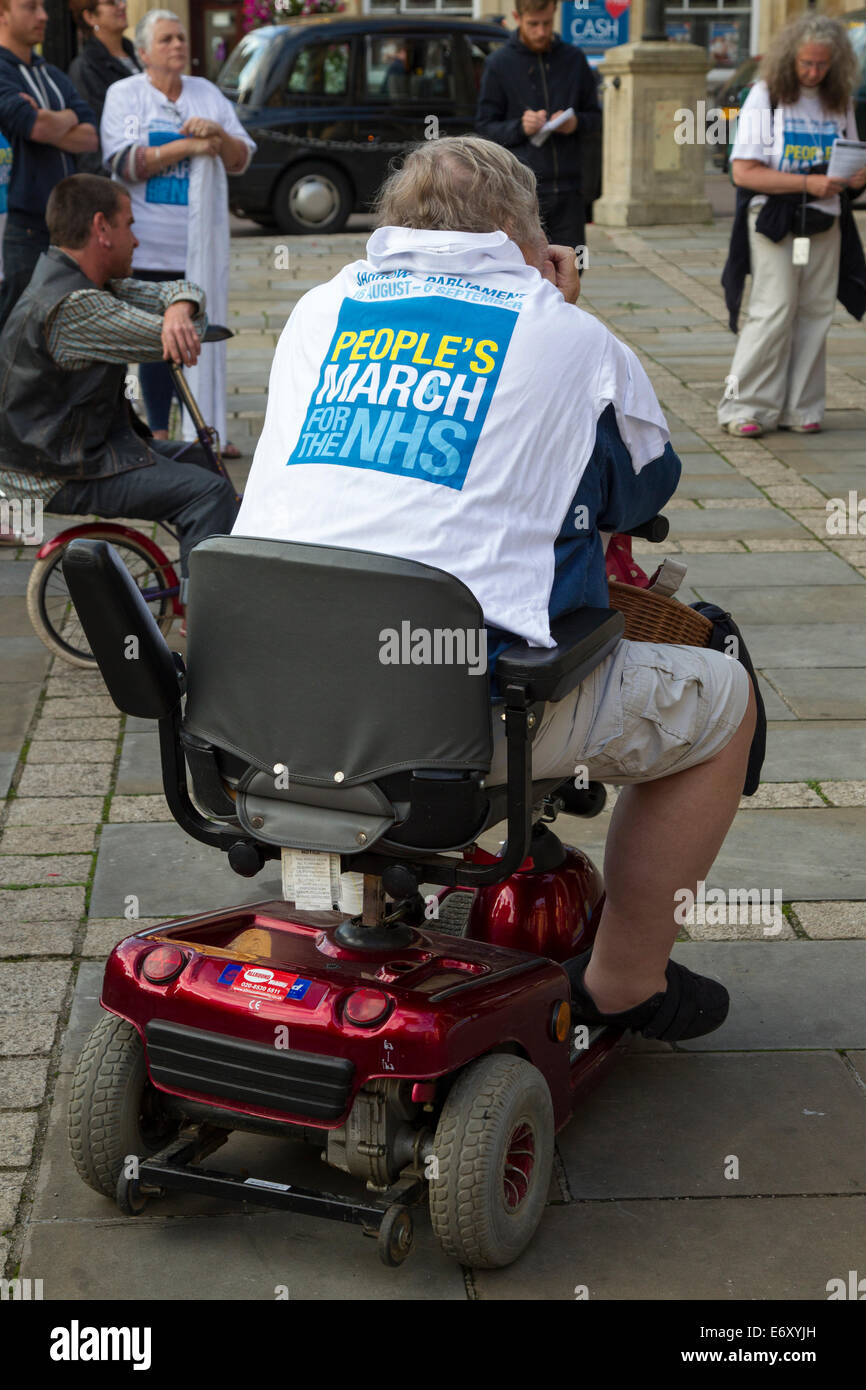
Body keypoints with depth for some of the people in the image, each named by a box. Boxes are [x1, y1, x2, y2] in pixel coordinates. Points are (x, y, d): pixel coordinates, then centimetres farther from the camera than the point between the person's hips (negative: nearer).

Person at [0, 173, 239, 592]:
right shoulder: (74, 307, -25)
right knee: (208, 491, -19)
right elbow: (175, 344, -21)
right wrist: (185, 329, 3)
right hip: (62, 477, -11)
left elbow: (179, 290, 6)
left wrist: (179, 309, -19)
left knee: (200, 461, 20)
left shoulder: (87, 284, 9)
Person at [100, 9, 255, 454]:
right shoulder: (124, 95, 3)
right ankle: (159, 431, 8)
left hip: (202, 239, 3)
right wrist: (187, 146, -13)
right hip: (150, 242, -3)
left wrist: (219, 135, -10)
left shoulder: (208, 93, 14)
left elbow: (242, 159, 11)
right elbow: (125, 163, -11)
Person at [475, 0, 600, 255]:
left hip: (567, 189, 3)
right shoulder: (499, 64, 2)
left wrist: (577, 123, -8)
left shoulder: (574, 59, 11)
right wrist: (520, 127, -18)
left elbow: (595, 117, 16)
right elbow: (485, 126, 2)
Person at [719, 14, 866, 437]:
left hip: (824, 224, 5)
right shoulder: (765, 97, -4)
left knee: (814, 313, 5)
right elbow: (744, 172, -12)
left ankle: (800, 408, 12)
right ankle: (746, 406, -2)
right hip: (773, 219, -5)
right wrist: (808, 183, -19)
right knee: (773, 310, -10)